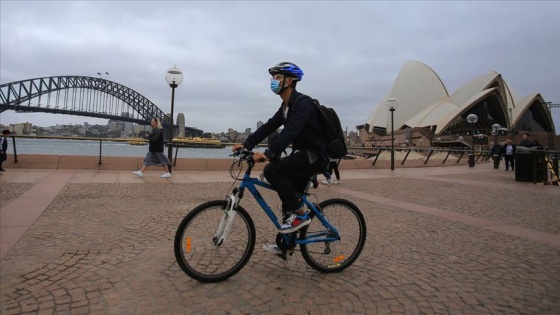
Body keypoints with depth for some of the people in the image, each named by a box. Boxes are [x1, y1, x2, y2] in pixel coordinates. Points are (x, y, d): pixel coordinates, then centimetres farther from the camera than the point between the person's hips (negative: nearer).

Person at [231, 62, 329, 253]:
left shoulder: (303, 102, -17)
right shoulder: (286, 106, 13)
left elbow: (291, 130, -32)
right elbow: (268, 127, 7)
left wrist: (268, 154, -42)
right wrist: (246, 145, -4)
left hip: (315, 155, -9)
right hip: (304, 154, 9)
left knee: (272, 170, -24)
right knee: (289, 199, 11)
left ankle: (301, 214, -12)